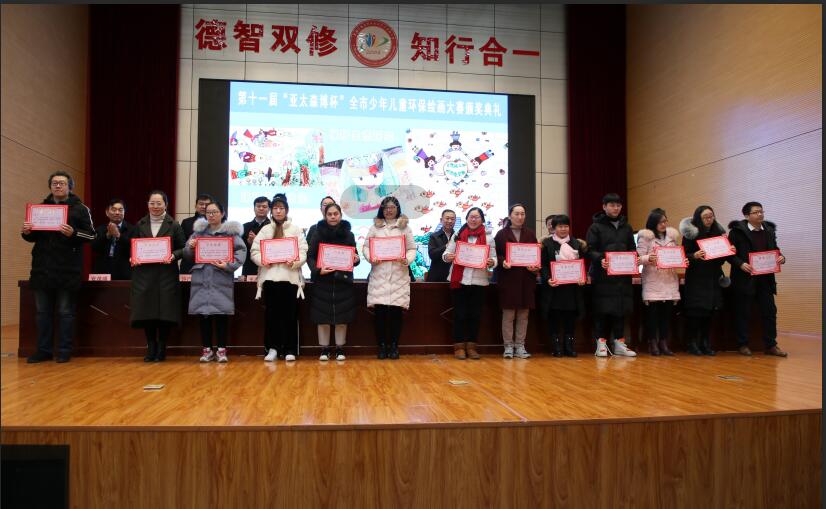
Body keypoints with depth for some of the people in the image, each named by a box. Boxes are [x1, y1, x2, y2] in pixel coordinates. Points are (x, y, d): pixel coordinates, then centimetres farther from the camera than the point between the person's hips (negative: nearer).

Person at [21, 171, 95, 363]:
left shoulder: (80, 209, 3)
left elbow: (91, 235, -4)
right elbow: (33, 237, 20)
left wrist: (73, 233, -21)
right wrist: (26, 232, -2)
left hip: (67, 270, -5)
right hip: (42, 269, 5)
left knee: (66, 312, 1)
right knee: (42, 311, 9)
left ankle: (64, 351, 9)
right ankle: (44, 350, 17)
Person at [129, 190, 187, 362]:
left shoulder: (174, 225, 4)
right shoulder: (140, 225, 11)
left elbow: (183, 248, 3)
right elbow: (132, 247, 15)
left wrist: (173, 255, -16)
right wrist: (132, 258, -4)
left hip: (166, 274, -2)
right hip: (144, 274, 2)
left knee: (165, 312, -2)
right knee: (146, 312, 1)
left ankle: (161, 349, 11)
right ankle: (151, 348, 15)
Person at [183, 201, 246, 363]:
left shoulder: (231, 231, 2)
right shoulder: (199, 231, 14)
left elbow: (241, 250, -7)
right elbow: (187, 255, 16)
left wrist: (229, 265, -19)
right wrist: (190, 248, -6)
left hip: (222, 279, -3)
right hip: (201, 278, 3)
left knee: (221, 313, -1)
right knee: (203, 313, 4)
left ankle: (222, 349, 9)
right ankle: (207, 349, 15)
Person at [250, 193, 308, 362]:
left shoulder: (296, 230, 7)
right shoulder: (265, 230, 12)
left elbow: (303, 252, -1)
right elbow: (255, 251, 7)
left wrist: (295, 262, -20)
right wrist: (262, 260, -13)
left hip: (290, 276, -1)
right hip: (269, 276, 2)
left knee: (290, 314, 1)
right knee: (271, 314, 3)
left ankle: (290, 350, 9)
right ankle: (272, 348, 12)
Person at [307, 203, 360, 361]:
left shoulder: (348, 234, 6)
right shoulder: (318, 232, 2)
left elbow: (354, 256, 10)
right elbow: (310, 256, -1)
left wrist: (356, 260, -13)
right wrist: (317, 269, -18)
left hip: (343, 280, 1)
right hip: (322, 280, -1)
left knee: (342, 316, 4)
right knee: (323, 315, 2)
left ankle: (340, 349, 16)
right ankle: (324, 349, 15)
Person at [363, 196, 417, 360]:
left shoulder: (405, 227, 12)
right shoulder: (375, 227, 12)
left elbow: (412, 249, 8)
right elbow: (366, 246, 9)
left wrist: (407, 260, -12)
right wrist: (370, 258, -11)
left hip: (399, 275, 0)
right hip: (379, 274, 0)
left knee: (396, 312, -1)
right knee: (380, 311, -2)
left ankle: (394, 346, 11)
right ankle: (381, 345, 10)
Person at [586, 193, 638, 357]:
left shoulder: (626, 227, 15)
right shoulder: (596, 227, 1)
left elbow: (632, 248, 18)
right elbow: (590, 250, -5)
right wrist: (600, 259, -23)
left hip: (623, 275, 4)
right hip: (602, 275, -4)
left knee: (621, 309, 6)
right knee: (602, 310, -1)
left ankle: (619, 343, 14)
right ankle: (601, 343, 7)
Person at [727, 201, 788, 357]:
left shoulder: (769, 230, 10)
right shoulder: (737, 231, -7)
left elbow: (775, 249, 18)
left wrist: (781, 257, -3)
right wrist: (740, 264, -21)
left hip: (765, 278, 5)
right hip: (745, 278, -5)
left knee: (770, 311, 6)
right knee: (743, 312, 3)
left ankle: (771, 345, 15)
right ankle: (743, 344, 12)